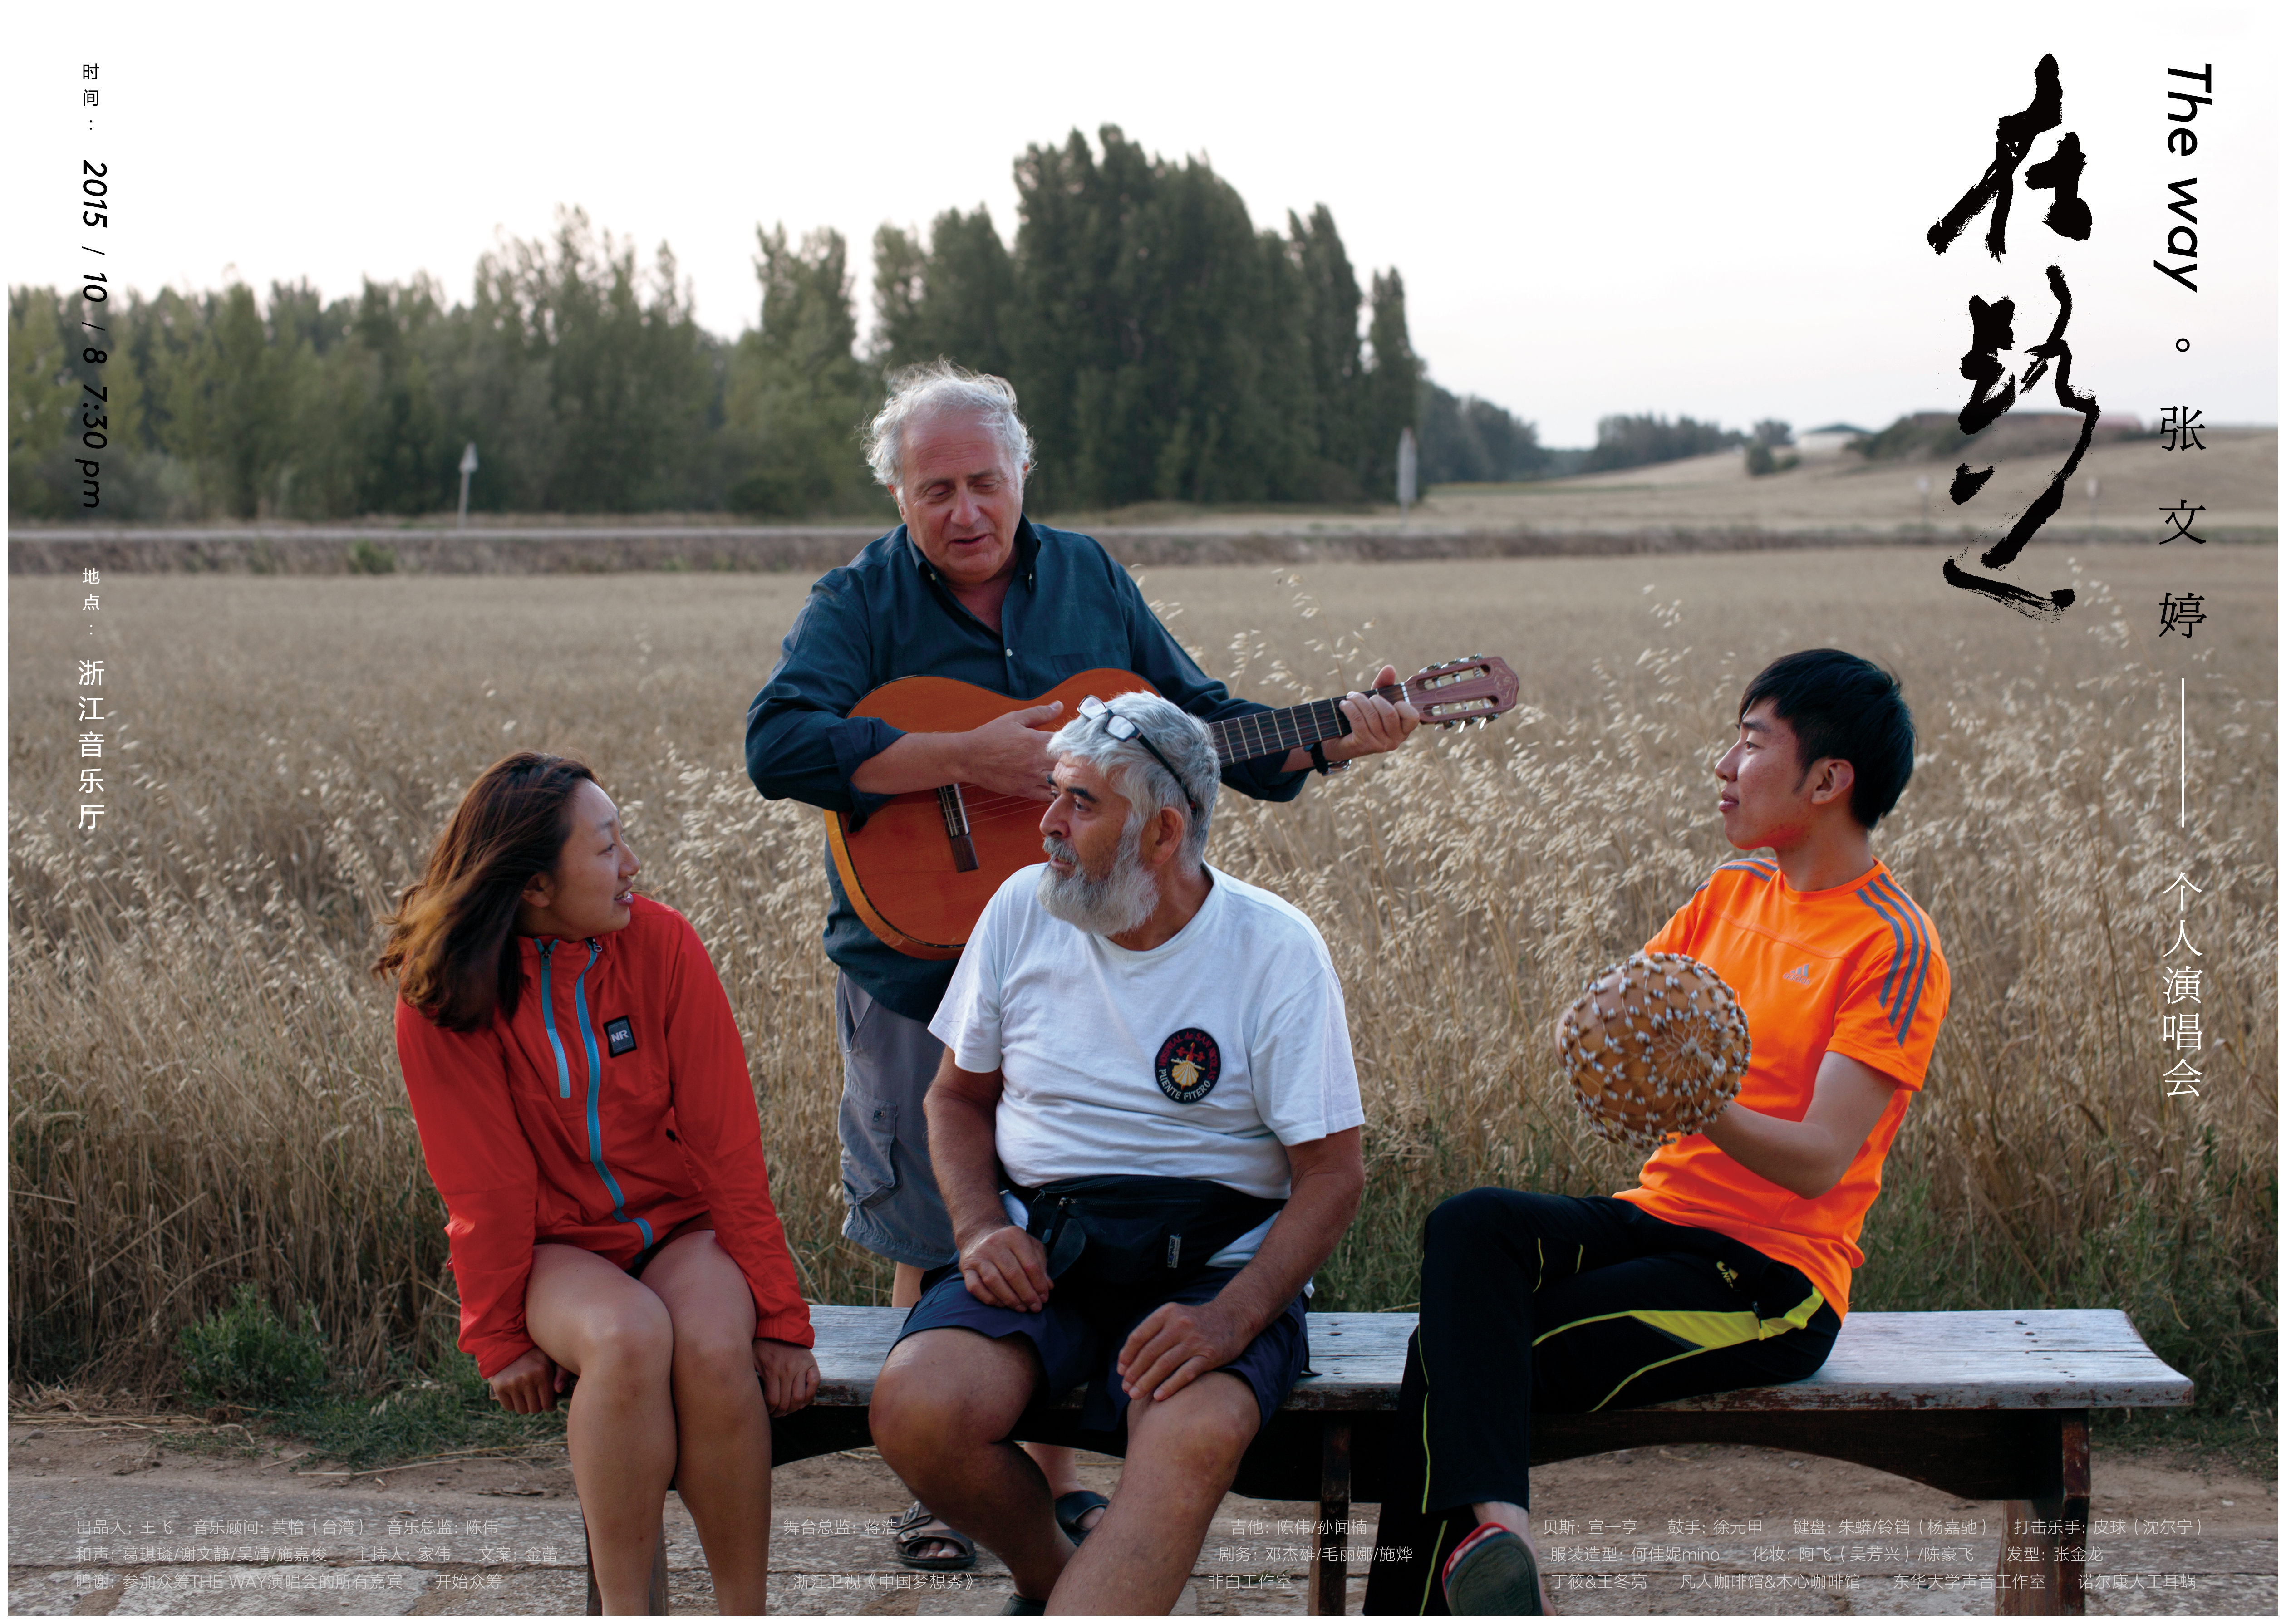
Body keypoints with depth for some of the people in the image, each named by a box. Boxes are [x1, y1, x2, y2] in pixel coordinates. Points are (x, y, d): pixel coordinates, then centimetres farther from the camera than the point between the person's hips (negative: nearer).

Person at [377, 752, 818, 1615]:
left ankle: (746, 1611, -17)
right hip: (553, 1247, -1)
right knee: (628, 1337, -34)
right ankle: (624, 1612, -22)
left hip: (680, 1227, 1)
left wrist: (779, 1314, -11)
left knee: (714, 1345, -31)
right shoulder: (444, 994, -11)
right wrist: (502, 1338, -6)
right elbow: (486, 1184, -6)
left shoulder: (662, 943, -9)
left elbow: (727, 1142, -8)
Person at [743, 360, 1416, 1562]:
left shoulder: (1088, 580, 7)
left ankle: (1053, 1473, 25)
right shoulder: (859, 604, -5)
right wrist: (968, 759, -27)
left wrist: (1330, 742, -4)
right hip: (919, 960, -3)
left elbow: (1201, 726, 13)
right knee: (941, 1242, 5)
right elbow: (778, 743, -23)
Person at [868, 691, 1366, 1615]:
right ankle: (1053, 1579, 5)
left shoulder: (1274, 949, -6)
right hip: (1040, 1241, 3)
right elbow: (958, 1097, 15)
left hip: (1214, 1254, -3)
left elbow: (1333, 1172, -6)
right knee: (915, 1409, -25)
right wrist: (979, 1228, -5)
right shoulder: (1024, 910, 5)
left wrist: (1231, 1319, -21)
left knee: (1196, 1437, -35)